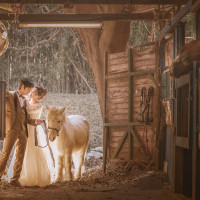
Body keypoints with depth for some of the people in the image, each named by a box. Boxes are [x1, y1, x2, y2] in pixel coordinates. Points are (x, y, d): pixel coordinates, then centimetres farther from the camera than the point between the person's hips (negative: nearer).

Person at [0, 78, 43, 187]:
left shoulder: (24, 100, 20)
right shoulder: (9, 95, 5)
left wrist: (35, 121, 2)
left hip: (23, 131, 5)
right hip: (12, 129, -5)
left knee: (20, 156, 5)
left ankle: (15, 179, 11)